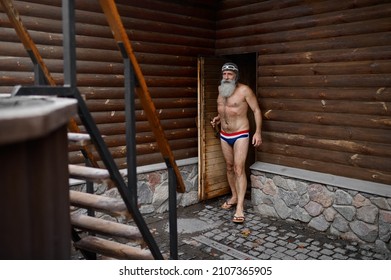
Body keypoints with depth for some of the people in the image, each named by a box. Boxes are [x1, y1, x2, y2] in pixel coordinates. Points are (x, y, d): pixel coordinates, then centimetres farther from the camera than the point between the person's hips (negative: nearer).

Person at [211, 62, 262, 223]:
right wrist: (218, 118, 6)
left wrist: (258, 132, -18)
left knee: (239, 169, -11)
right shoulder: (221, 89, 7)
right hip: (224, 135, 7)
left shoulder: (244, 90, -13)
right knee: (229, 167, 14)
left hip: (240, 134, -6)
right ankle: (234, 196, 30)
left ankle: (240, 207, -9)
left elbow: (256, 110, -10)